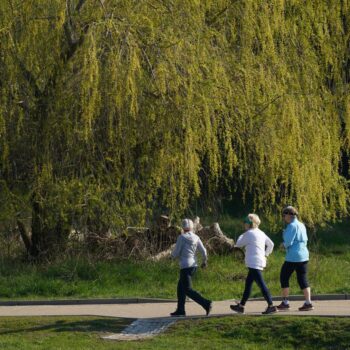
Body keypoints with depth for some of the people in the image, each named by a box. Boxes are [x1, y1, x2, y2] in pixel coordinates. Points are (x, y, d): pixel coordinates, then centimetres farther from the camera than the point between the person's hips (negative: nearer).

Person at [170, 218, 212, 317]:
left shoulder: (182, 237, -11)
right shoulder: (196, 237, 4)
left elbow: (175, 253, -9)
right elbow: (203, 251, 2)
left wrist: (173, 254, 15)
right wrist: (204, 261, 20)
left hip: (185, 266, -7)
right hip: (194, 265, 7)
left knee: (188, 290, -6)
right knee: (180, 287, 19)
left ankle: (206, 303, -21)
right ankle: (180, 310, 19)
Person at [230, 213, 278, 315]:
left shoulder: (249, 234, -11)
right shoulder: (261, 233, 14)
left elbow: (239, 244, -1)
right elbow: (270, 244, 18)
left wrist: (241, 235, 15)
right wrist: (266, 254, 18)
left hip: (254, 263, -10)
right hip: (260, 262, 10)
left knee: (261, 284, -10)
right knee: (248, 283, 15)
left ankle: (271, 306, -13)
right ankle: (241, 306, 21)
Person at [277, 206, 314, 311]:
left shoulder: (292, 226, -13)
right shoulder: (302, 225, 13)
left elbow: (288, 242, -19)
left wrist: (284, 245, 4)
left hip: (293, 257, -8)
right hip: (304, 255, 8)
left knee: (284, 277, 5)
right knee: (302, 279, 8)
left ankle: (285, 302, 7)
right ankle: (308, 302, 0)